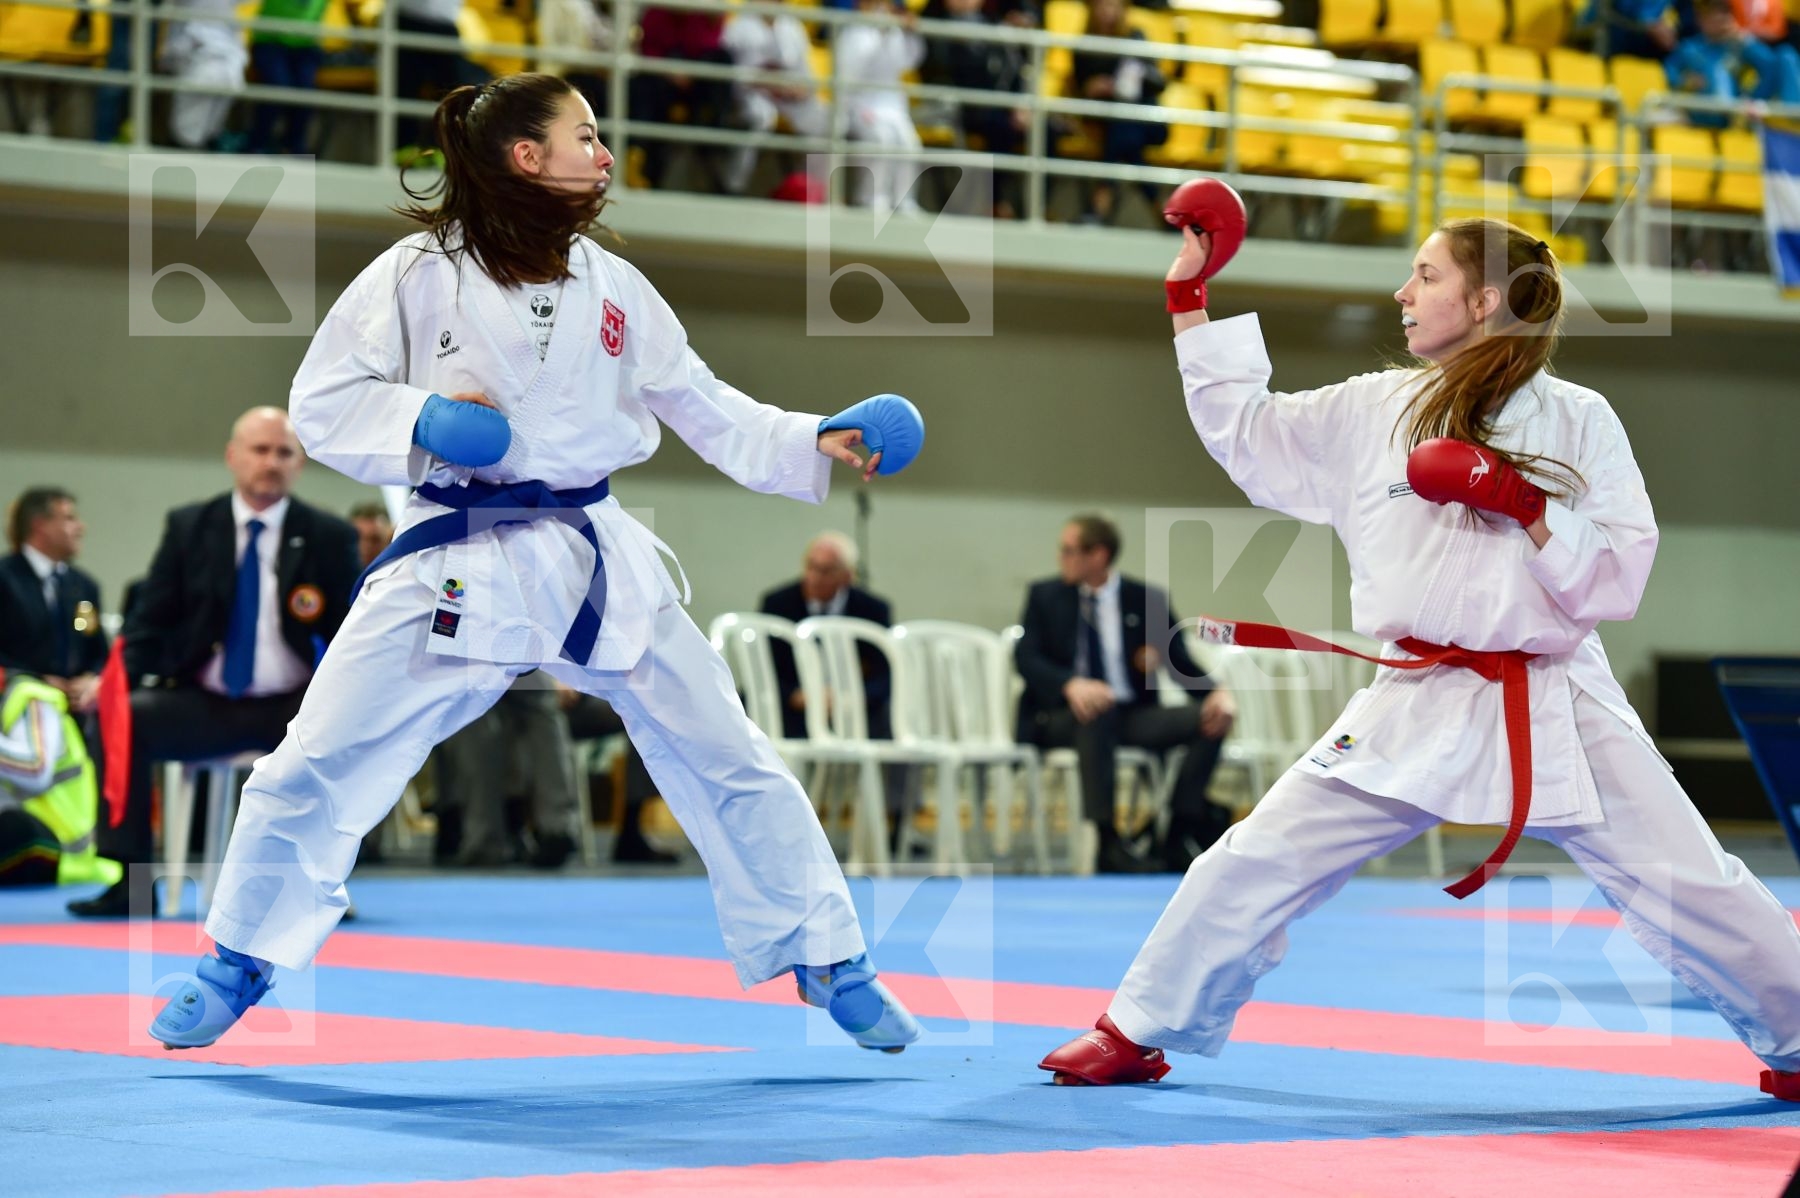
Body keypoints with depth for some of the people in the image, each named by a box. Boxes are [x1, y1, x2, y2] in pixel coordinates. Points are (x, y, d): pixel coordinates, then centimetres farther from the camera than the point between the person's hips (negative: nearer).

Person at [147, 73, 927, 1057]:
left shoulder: (613, 287, 6)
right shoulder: (420, 274, -6)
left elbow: (708, 411, 10)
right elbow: (321, 401, -4)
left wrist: (818, 443, -3)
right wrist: (419, 422, -21)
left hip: (596, 561, 3)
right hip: (457, 566, -3)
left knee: (731, 767, 4)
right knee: (310, 772, -5)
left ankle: (831, 966, 19)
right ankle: (239, 967, 17)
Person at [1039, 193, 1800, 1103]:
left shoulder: (1576, 421, -3)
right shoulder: (1372, 412, 6)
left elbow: (1620, 578, -7)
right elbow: (1242, 428, 12)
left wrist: (1527, 506, -20)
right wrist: (1190, 298, 11)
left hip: (1556, 711, -2)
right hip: (1417, 710, 2)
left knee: (1688, 890, -1)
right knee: (1256, 863, -1)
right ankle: (1141, 1031, 13)